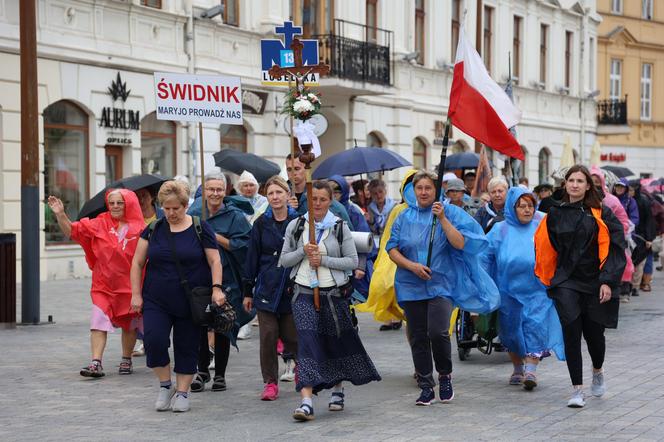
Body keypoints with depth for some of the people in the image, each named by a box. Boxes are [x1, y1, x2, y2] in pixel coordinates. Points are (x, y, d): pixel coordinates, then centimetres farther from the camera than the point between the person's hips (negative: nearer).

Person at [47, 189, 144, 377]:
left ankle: (126, 361, 27)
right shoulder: (100, 224, 1)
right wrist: (60, 215, -17)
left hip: (129, 285, -1)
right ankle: (96, 364, -10)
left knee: (129, 325, 12)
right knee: (98, 323, -9)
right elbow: (72, 230, -2)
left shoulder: (139, 228, -4)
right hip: (103, 285, 1)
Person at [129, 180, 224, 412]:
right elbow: (137, 263, 8)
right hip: (156, 301, 1)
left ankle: (182, 392, 17)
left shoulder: (200, 229, 0)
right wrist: (136, 294, 0)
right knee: (154, 341, -14)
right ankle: (165, 385, 6)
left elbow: (214, 262, -1)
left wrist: (216, 288, -15)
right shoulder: (154, 229, 5)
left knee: (187, 347, 4)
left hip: (191, 303, -1)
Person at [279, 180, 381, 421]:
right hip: (304, 294, 0)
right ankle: (306, 401, -19)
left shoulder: (340, 227, 1)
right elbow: (284, 260, 7)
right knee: (307, 343, -12)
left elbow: (352, 261, -3)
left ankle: (337, 390, 35)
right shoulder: (295, 226, 5)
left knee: (336, 342, 11)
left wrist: (323, 260, -13)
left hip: (333, 293, 0)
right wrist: (303, 252, -11)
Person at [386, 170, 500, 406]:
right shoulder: (405, 217, 10)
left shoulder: (449, 212, 1)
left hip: (441, 283, -3)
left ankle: (445, 376, 5)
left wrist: (442, 219, -17)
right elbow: (392, 249, 7)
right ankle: (426, 387, 12)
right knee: (418, 337, 3)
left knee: (437, 332, -18)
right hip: (411, 286, 3)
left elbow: (460, 244, -10)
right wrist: (412, 266, -8)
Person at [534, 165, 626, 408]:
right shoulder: (555, 214, 5)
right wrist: (547, 279, 12)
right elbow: (545, 248, 15)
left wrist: (608, 282, -12)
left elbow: (615, 248, -5)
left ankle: (598, 371, 41)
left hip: (595, 282, -1)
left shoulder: (601, 214, -2)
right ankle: (577, 389, -8)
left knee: (593, 333, 8)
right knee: (571, 332, -12)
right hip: (566, 282, 1)